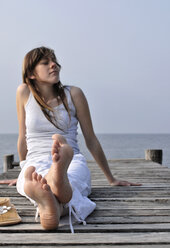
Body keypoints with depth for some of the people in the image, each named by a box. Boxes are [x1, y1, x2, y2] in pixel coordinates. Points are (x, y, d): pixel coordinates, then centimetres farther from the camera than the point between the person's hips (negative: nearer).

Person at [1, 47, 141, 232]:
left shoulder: (73, 94, 5)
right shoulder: (24, 93, 6)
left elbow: (91, 140, 9)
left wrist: (111, 179, 13)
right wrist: (24, 173, 23)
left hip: (72, 161, 0)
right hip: (35, 162, 1)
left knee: (67, 180, -40)